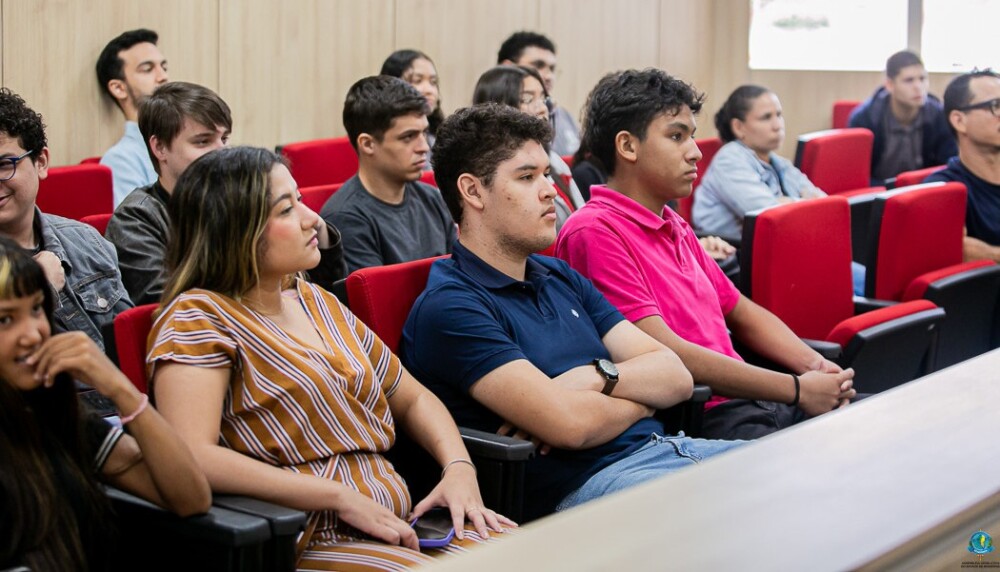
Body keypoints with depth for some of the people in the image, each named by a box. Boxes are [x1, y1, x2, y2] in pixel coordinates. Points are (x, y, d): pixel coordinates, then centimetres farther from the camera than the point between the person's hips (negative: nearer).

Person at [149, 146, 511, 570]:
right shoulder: (198, 317, -6)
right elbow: (192, 458, -21)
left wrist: (459, 467, 3)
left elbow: (412, 399, 24)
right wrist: (341, 497, -19)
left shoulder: (314, 300, 16)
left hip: (394, 526, 7)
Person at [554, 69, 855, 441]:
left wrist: (815, 367, 5)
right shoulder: (594, 232, -11)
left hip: (754, 398, 9)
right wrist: (797, 390, -13)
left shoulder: (675, 226, 21)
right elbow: (666, 354, -17)